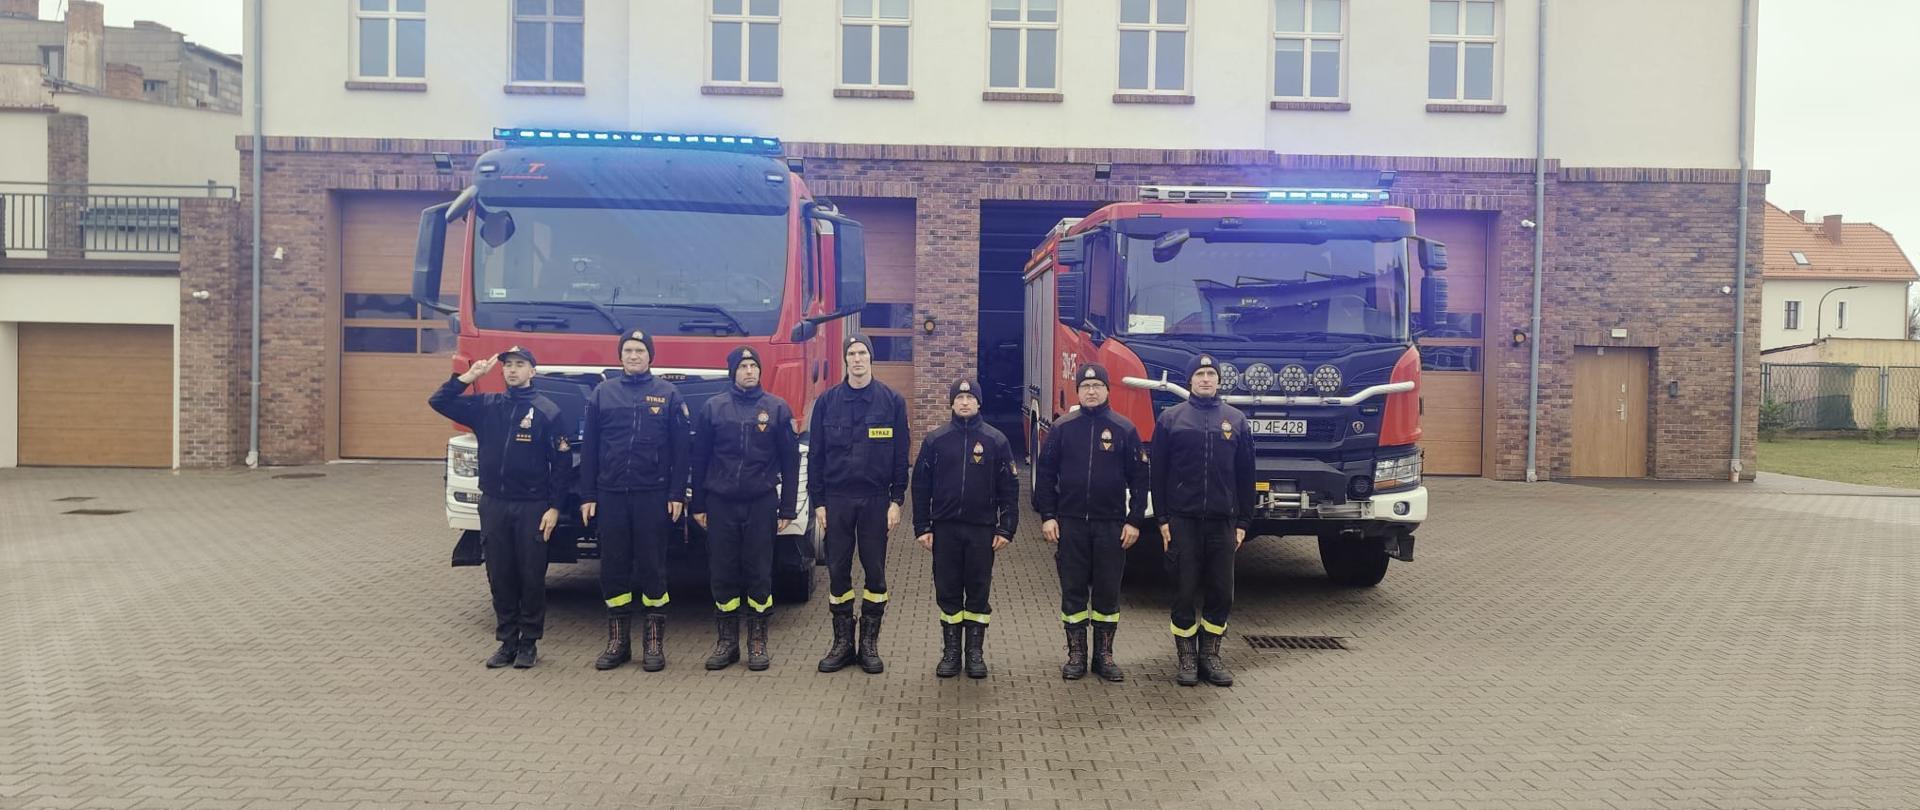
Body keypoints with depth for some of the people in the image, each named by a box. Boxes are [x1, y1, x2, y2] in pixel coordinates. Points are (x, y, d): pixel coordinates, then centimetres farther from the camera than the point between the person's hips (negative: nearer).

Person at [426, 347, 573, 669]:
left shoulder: (547, 410, -4)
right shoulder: (486, 406, 7)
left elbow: (562, 463, -4)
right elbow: (438, 402, 6)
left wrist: (554, 507, -9)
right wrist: (468, 377, -5)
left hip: (532, 506, -3)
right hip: (493, 504, 3)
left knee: (531, 577, 3)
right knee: (500, 577, 8)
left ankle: (529, 642, 15)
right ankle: (507, 641, 18)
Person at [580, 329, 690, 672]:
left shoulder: (668, 394, 3)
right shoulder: (602, 393, 8)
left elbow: (680, 449, 2)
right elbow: (589, 448, 8)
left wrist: (677, 494, -5)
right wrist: (587, 495, 3)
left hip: (652, 495, -2)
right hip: (610, 494, 2)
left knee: (652, 566, 2)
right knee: (613, 567, 5)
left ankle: (654, 641, 10)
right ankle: (618, 640, 15)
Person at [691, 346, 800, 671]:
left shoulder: (777, 408, 2)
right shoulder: (712, 408, 5)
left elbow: (790, 461, 3)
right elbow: (699, 459, 8)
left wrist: (787, 508, -1)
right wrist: (698, 504, 5)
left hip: (761, 503, -1)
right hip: (720, 503, 1)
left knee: (759, 572, 2)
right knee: (723, 572, 4)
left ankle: (757, 641, 13)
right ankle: (727, 640, 15)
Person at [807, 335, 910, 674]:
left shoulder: (892, 401, 1)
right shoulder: (827, 401, 4)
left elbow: (901, 455, 1)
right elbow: (816, 453, 5)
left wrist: (896, 500, -4)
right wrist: (818, 501, 0)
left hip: (875, 499, -1)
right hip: (836, 499, 1)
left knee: (875, 572, 3)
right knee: (838, 571, 5)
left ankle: (869, 643, 14)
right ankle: (842, 642, 15)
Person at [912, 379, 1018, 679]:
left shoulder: (996, 440, 2)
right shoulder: (935, 440, 4)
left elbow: (1009, 488, 2)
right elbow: (920, 486, 6)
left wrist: (1006, 529, -4)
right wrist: (922, 527, 0)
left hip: (982, 529, -1)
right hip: (944, 528, 1)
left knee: (979, 592, 4)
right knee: (947, 592, 5)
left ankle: (976, 653, 14)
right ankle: (950, 652, 15)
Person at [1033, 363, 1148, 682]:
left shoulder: (1124, 429, 2)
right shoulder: (1063, 428, 4)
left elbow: (1139, 478, 3)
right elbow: (1045, 473, 6)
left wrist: (1135, 520, -3)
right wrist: (1047, 516, -2)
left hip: (1111, 524, 0)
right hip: (1070, 524, 0)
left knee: (1108, 592, 5)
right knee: (1073, 590, 5)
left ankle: (1104, 655, 16)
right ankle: (1076, 654, 14)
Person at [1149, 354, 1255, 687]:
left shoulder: (1236, 419, 9)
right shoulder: (1170, 418, 3)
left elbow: (1245, 475, 10)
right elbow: (1158, 472, 3)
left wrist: (1243, 521, 5)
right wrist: (1162, 519, -3)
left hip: (1223, 521, 2)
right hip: (1182, 521, -2)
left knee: (1221, 593, 5)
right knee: (1185, 591, 2)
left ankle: (1210, 654, 17)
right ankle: (1187, 658, 12)